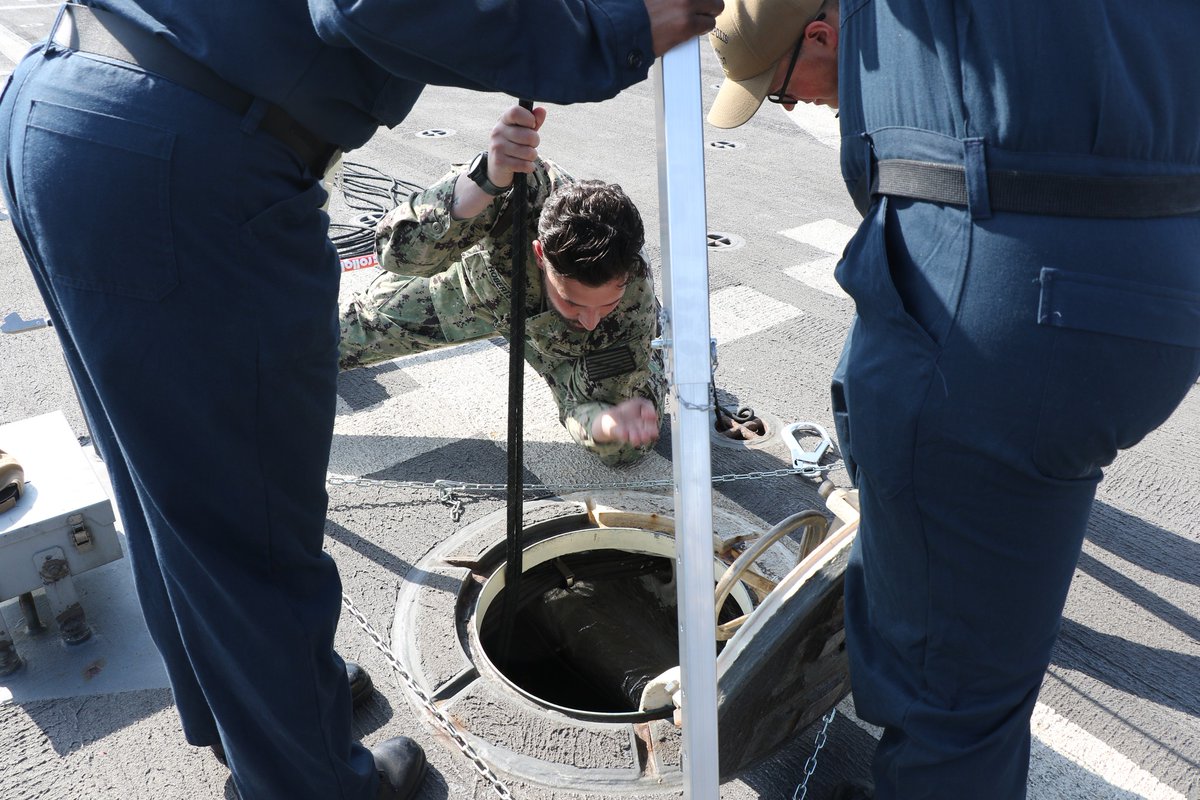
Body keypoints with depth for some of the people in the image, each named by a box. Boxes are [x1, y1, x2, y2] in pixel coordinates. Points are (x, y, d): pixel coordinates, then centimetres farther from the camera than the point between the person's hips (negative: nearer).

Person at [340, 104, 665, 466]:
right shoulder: (533, 189, -45)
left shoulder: (632, 294, -41)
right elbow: (401, 252, -52)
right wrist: (489, 176, -69)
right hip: (482, 285, 0)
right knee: (356, 326, 12)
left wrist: (611, 423, -61)